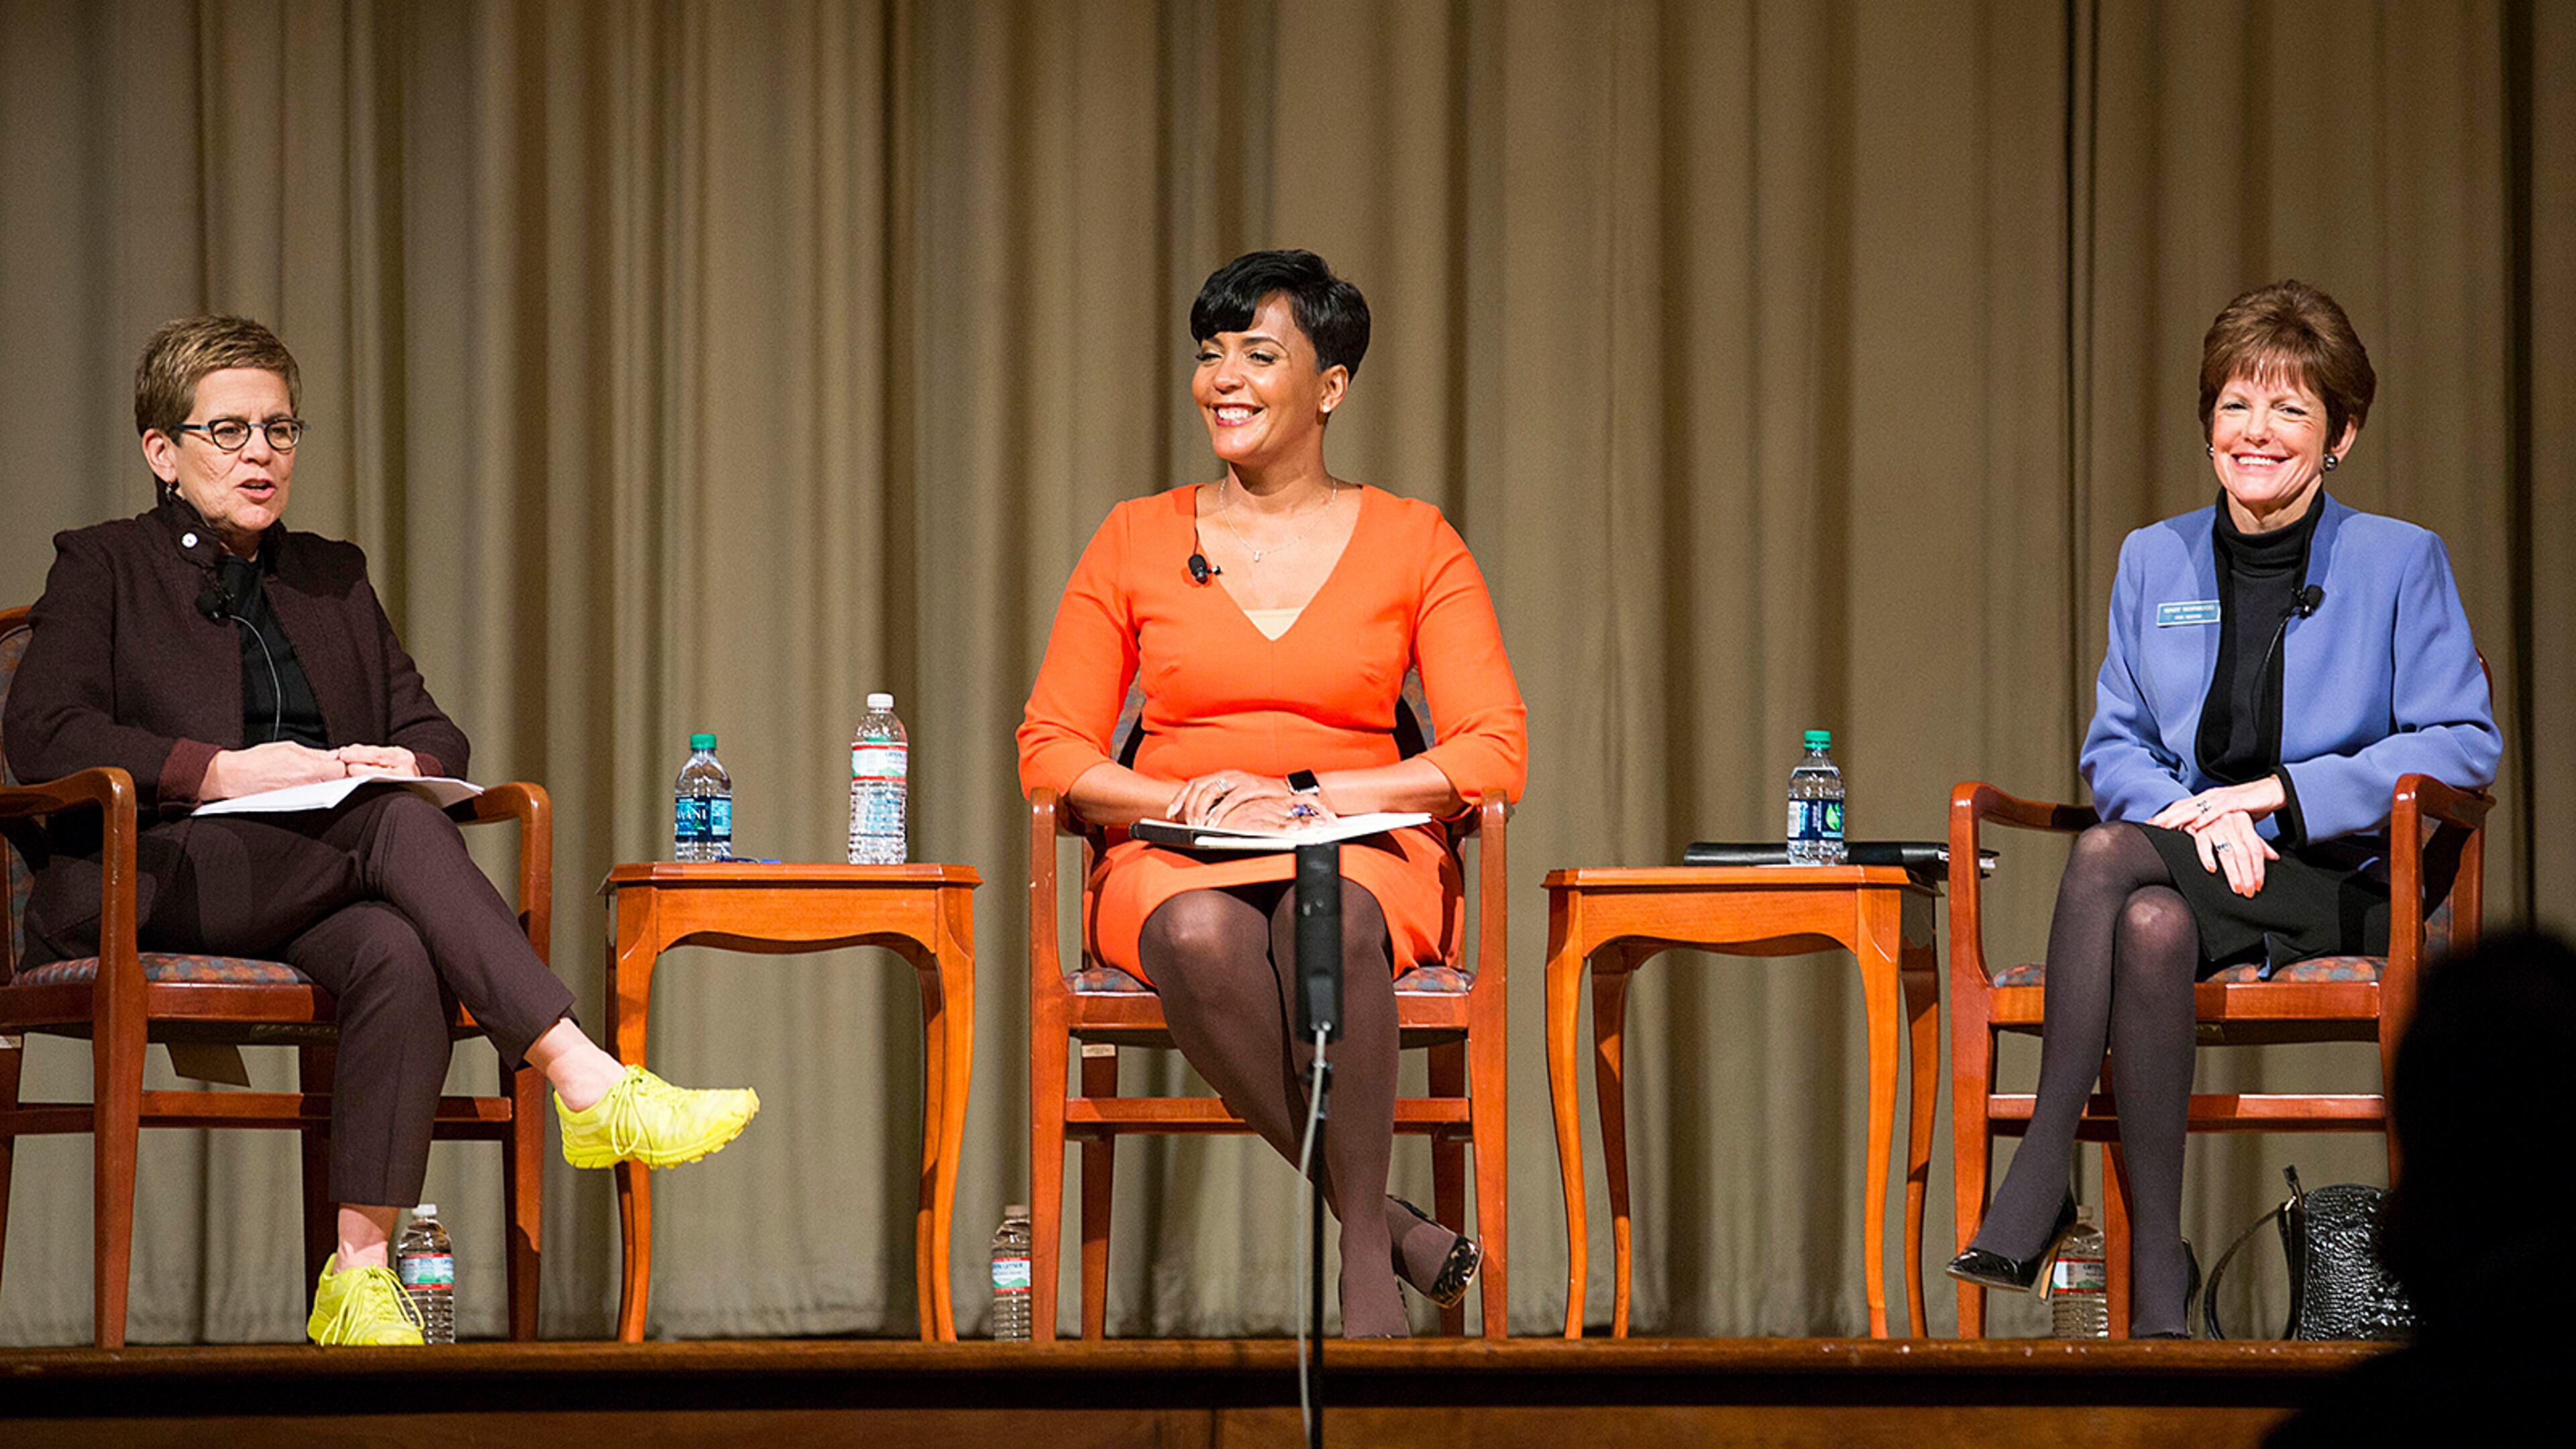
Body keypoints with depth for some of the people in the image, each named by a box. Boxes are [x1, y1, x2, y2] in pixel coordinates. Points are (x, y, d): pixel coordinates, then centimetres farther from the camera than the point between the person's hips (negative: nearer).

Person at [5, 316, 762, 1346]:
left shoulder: (333, 578, 26)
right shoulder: (105, 567, 11)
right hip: (150, 884, -4)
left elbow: (434, 731, 22)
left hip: (309, 901, 4)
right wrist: (220, 771, -16)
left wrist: (406, 759, -5)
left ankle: (360, 1277, -41)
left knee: (398, 953, -34)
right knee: (394, 826, -32)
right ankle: (588, 1085, -42)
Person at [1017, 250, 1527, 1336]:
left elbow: (1495, 753, 0)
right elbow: (1051, 752, 8)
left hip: (1367, 856, -1)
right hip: (1174, 867, 1)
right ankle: (1384, 1221, -30)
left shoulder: (1412, 543, 8)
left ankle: (1363, 1267, -34)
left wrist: (1307, 796, -12)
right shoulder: (1137, 542, 11)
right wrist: (1185, 801, -12)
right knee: (1204, 938, -38)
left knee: (1330, 915, -40)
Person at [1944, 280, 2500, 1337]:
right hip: (2190, 872, 3)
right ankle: (2157, 1279, -38)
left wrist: (2277, 791, -11)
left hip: (2341, 885, -3)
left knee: (2109, 855, -32)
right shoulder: (2154, 560, 15)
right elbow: (2114, 749, 15)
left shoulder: (2400, 563, 4)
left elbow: (2465, 745, -2)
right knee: (2149, 927, -36)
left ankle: (2041, 1181, -31)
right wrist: (2197, 812, -9)